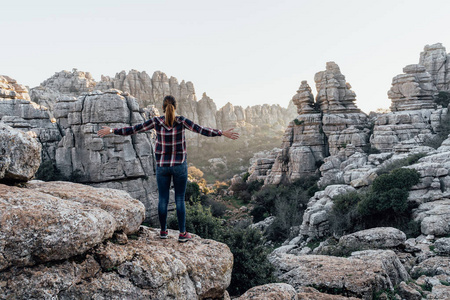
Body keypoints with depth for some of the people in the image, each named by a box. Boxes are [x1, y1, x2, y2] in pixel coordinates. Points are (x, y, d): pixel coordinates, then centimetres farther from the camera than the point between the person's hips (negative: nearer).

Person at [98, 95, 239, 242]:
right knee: (180, 200, 6)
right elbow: (202, 130, -14)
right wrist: (223, 133, -9)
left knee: (163, 199, 11)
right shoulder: (181, 121, -12)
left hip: (162, 166, 2)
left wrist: (111, 131, 5)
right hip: (179, 165, -1)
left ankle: (163, 231, 22)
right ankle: (182, 233, 11)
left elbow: (133, 129, -4)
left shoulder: (156, 121, -7)